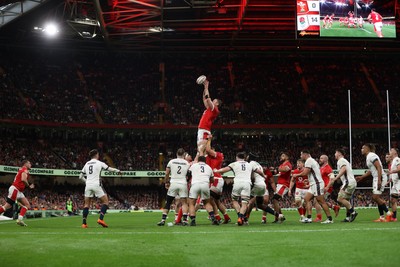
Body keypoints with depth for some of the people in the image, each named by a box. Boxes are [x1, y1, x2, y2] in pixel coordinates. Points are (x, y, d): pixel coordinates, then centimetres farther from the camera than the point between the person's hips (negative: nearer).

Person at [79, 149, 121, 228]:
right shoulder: (99, 163, 2)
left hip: (88, 185, 5)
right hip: (96, 185, -5)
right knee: (105, 201, 5)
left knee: (87, 204, 10)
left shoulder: (86, 164, 15)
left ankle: (84, 223, 1)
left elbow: (80, 176, 18)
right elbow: (109, 169, 11)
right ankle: (101, 219, -11)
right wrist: (118, 171, 29)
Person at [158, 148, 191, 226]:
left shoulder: (171, 162, 4)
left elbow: (167, 173, 7)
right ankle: (185, 220, -5)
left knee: (168, 203, 7)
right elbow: (188, 175, 7)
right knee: (184, 203, 6)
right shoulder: (187, 163, 5)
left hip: (173, 184, 0)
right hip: (183, 184, 0)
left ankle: (163, 220, 3)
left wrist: (166, 182, 19)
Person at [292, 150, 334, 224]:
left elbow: (305, 173, -18)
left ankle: (330, 219, -4)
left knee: (321, 201, -7)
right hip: (314, 184, 11)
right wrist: (309, 180, 24)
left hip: (316, 184, -11)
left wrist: (296, 175, -3)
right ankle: (309, 218, 1)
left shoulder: (308, 161, -11)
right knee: (307, 199, 6)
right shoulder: (312, 160, 20)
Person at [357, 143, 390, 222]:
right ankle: (382, 217, 10)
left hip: (380, 177, -10)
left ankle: (388, 213, -6)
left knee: (375, 197, -13)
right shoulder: (368, 157, 17)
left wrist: (379, 180, -27)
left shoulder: (371, 155, -14)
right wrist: (361, 177, 26)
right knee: (377, 198, 8)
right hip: (376, 178, 10)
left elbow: (379, 168, -21)